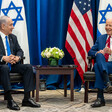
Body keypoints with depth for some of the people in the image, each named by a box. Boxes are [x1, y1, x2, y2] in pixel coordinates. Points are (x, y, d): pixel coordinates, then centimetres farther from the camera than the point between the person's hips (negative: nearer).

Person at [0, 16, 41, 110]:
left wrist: (17, 57, -11)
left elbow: (19, 51, 14)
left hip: (12, 65, 6)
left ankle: (27, 98, -20)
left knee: (28, 67, -17)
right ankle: (9, 100, -38)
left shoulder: (13, 37, 16)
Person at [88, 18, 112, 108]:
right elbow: (90, 52, 17)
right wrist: (97, 53, -7)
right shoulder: (100, 38, 22)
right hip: (101, 64, 3)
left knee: (97, 65, -33)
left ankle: (100, 98, -40)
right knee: (99, 55, -32)